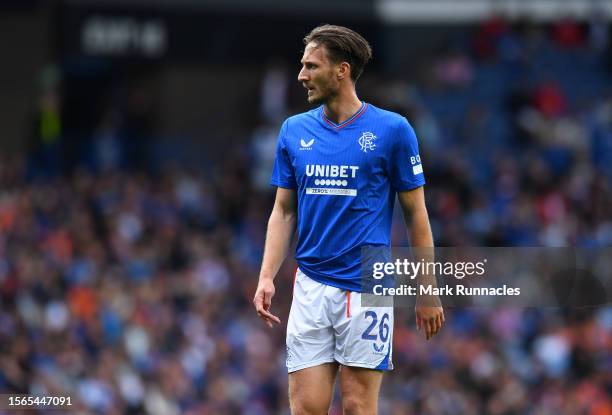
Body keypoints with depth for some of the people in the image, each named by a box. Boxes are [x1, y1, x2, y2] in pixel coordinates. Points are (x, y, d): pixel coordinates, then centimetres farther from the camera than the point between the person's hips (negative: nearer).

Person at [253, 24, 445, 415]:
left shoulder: (392, 130, -3)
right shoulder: (294, 131, 9)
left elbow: (416, 213, 1)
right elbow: (284, 211, 13)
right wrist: (267, 277, 0)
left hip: (366, 289, -3)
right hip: (310, 288, 4)